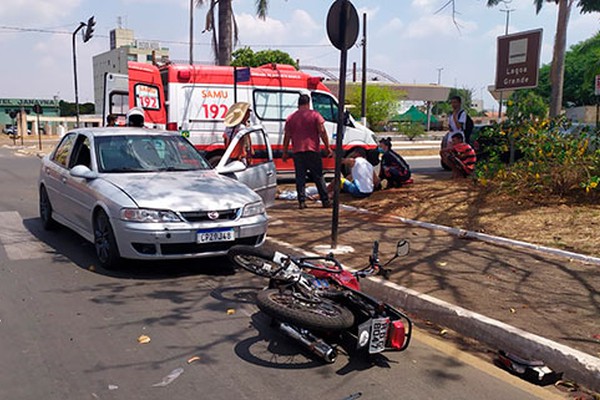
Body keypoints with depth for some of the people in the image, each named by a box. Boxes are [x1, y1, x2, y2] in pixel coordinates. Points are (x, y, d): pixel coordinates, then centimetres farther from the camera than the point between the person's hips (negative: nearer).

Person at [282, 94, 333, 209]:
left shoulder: (291, 118, 8)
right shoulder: (315, 115, 1)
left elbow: (287, 136, 7)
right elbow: (322, 132, -5)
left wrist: (285, 152, 13)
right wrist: (328, 147, 0)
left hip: (297, 152, 1)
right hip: (313, 150, -1)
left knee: (300, 177, 6)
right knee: (318, 177, 6)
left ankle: (302, 202, 2)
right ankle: (325, 201, 7)